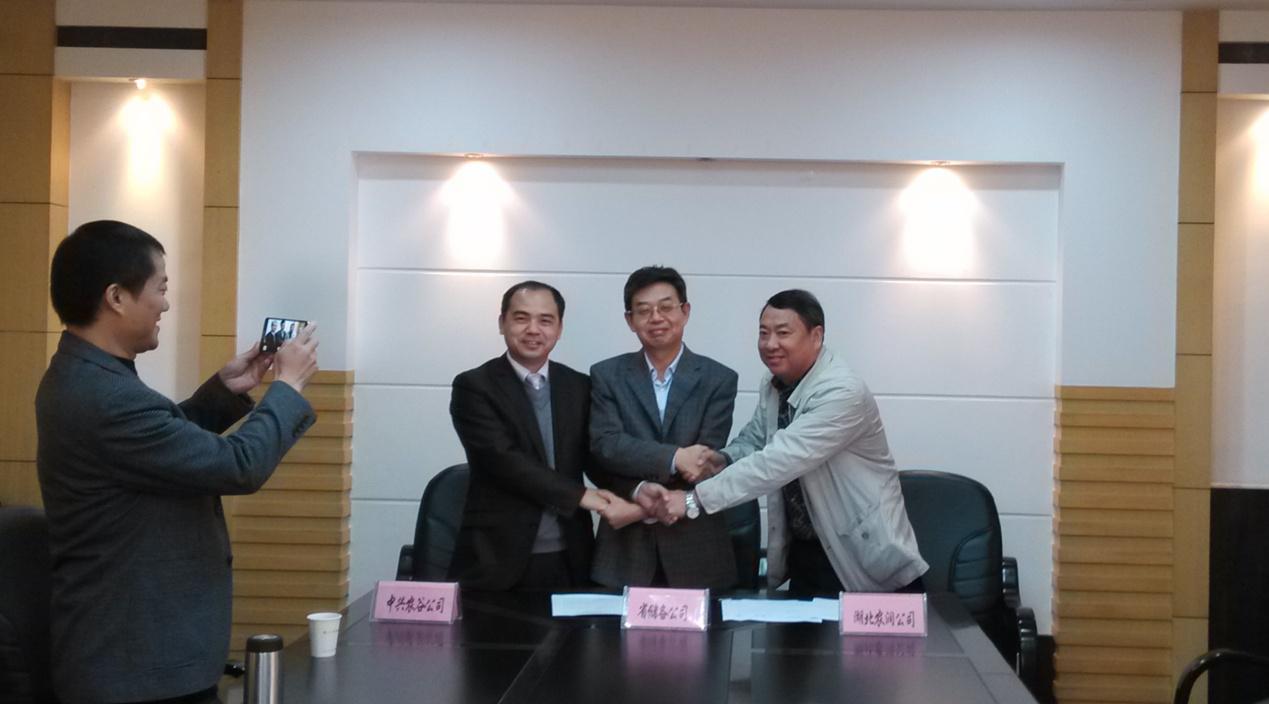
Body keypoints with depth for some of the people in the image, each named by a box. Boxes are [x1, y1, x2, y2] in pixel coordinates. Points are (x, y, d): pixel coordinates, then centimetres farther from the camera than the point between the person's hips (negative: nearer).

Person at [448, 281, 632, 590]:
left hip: (569, 560, 4)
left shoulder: (579, 387, 11)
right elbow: (502, 459, -13)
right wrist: (579, 495, -16)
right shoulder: (474, 387, -3)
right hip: (498, 558, -3)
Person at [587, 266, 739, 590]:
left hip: (696, 549, 0)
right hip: (625, 548, 0)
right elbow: (605, 445, -8)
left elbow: (707, 459, -7)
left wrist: (640, 499, -16)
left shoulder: (718, 379, 2)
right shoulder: (607, 376, 5)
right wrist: (674, 458, -21)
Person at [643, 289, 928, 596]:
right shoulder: (773, 385, 2)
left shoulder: (842, 393, -25)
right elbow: (753, 441, 15)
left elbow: (778, 461, -31)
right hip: (803, 552, 7)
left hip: (864, 559, -7)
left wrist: (694, 500, -31)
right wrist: (723, 459, -10)